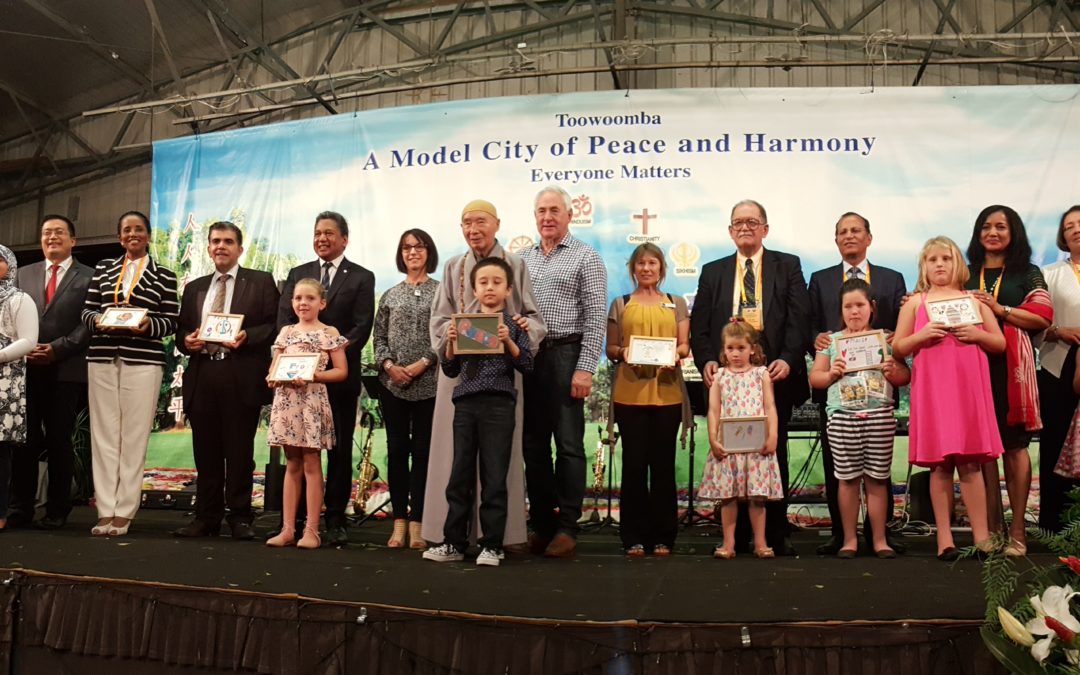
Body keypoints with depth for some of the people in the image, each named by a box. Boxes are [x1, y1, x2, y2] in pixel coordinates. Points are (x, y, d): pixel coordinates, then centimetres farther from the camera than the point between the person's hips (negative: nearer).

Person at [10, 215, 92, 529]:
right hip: (26, 368, 3)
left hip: (66, 371, -3)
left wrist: (56, 349, -13)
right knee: (24, 440, 4)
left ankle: (56, 511, 9)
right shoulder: (23, 274, 17)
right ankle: (20, 508, 12)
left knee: (59, 441, 2)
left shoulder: (89, 277, 5)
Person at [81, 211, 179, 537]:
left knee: (134, 435, -3)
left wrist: (148, 325, -15)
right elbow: (87, 310, 12)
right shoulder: (103, 269, 15)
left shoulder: (164, 275, 7)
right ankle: (105, 510, 5)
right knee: (104, 433, 1)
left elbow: (171, 321, 4)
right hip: (102, 359, 3)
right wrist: (97, 320, -9)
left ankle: (124, 511, 2)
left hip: (143, 360, -2)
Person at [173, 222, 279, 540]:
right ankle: (207, 517, 14)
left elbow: (274, 325, -1)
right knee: (205, 451, 7)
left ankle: (240, 518, 6)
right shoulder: (194, 288, 21)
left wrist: (247, 337, -16)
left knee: (239, 451, -1)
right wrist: (187, 341, -2)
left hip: (242, 378, -4)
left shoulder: (261, 282, 7)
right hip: (202, 376, 4)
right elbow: (181, 330, 20)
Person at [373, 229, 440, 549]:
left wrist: (423, 363, -12)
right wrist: (388, 365, -6)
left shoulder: (441, 291, 4)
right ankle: (399, 520, 10)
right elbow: (379, 338, 11)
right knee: (396, 449, 4)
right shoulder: (390, 295, 13)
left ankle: (417, 523, 3)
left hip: (429, 383, -3)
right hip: (393, 384, 3)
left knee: (423, 450, 0)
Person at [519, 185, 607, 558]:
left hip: (565, 355, -5)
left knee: (569, 443, -2)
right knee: (534, 443, 8)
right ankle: (541, 524, 17)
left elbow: (595, 317, -7)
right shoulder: (523, 258, 15)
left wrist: (585, 368, -14)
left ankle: (567, 527, 4)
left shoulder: (585, 257, 0)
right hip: (527, 357, 5)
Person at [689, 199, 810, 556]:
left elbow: (799, 318, -1)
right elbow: (699, 324, 9)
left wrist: (788, 359, -15)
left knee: (774, 453, 4)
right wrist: (706, 360, -8)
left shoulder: (788, 266, 9)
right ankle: (736, 532, 11)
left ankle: (776, 533, 11)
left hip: (774, 373, -1)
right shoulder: (713, 272, 14)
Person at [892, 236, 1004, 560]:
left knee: (970, 463, -2)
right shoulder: (915, 302, 11)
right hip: (932, 389, 0)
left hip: (968, 387, 1)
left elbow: (1000, 344, 13)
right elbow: (897, 349, 7)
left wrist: (977, 334, -7)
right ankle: (944, 538, 4)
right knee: (939, 464, -1)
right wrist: (921, 335, -10)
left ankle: (981, 537, 2)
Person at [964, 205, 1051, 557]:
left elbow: (1042, 318, -1)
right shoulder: (966, 275, 18)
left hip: (1012, 366, -2)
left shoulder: (1028, 273, 10)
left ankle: (1017, 529, 0)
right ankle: (991, 526, 4)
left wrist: (999, 308, -10)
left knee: (1014, 445, -4)